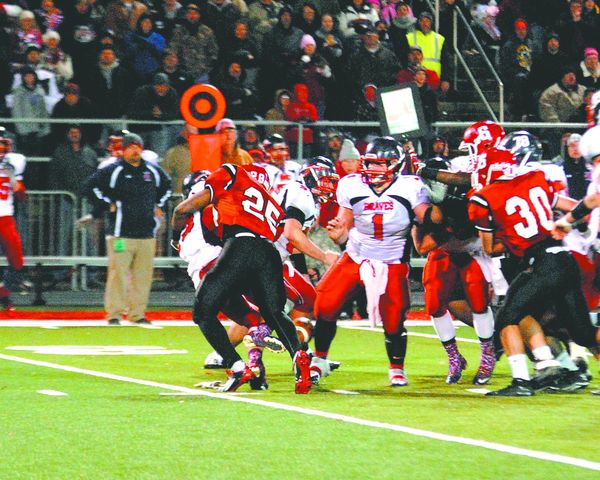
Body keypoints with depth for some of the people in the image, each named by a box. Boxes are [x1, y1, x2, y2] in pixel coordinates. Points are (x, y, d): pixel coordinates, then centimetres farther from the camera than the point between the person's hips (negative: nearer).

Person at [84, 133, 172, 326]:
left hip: (147, 233, 5)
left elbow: (167, 186, 33)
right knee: (118, 273, -8)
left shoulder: (153, 171, 14)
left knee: (143, 275, 4)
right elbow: (91, 186, -2)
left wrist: (159, 207, 22)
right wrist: (106, 205, -5)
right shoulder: (113, 170, -2)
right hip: (121, 233, -5)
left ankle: (137, 313, 12)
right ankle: (114, 313, -2)